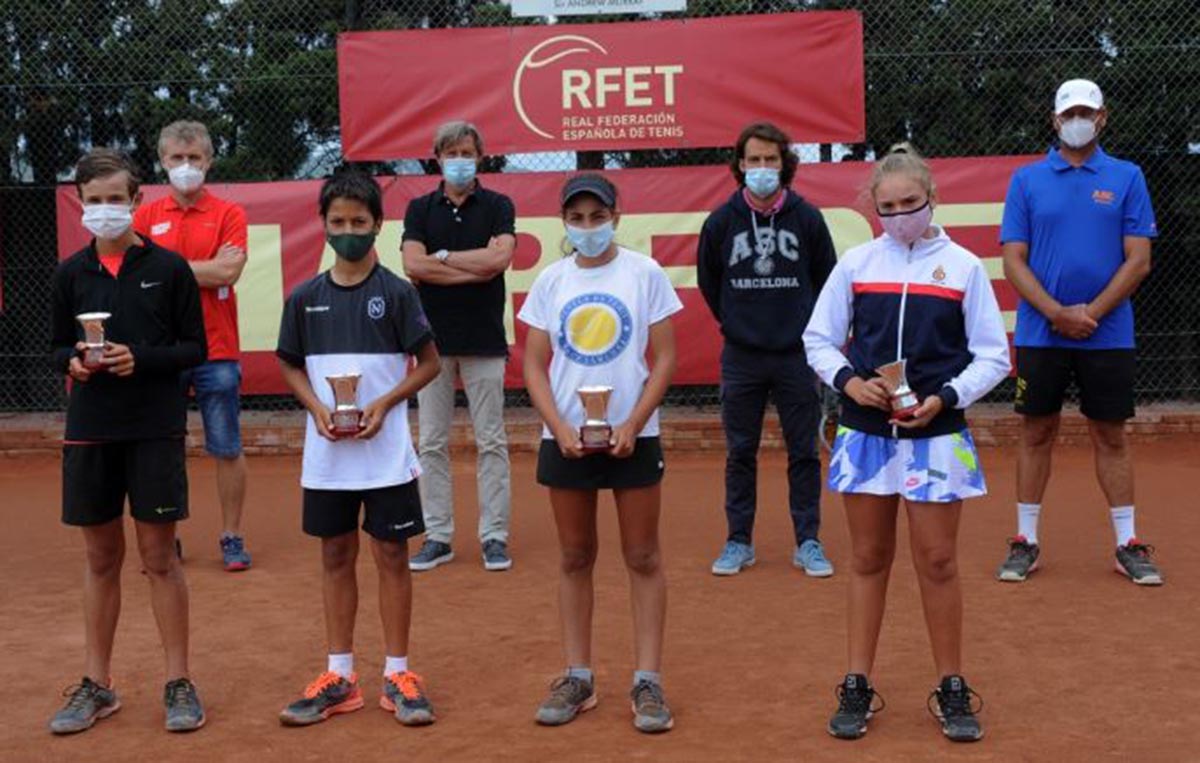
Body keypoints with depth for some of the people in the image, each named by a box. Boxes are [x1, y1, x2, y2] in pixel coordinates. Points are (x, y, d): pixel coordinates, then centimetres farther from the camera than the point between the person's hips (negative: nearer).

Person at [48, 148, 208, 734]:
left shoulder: (168, 268, -2)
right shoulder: (70, 273, 6)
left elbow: (195, 348, -1)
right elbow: (57, 347, 12)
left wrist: (140, 359, -17)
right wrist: (72, 361, -10)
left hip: (155, 431, -3)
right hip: (89, 430, 3)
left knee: (159, 557, 1)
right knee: (101, 558, 11)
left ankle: (179, 683, 11)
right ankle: (96, 685, 21)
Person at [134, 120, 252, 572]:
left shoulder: (228, 214, 2)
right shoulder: (146, 217, 9)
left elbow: (228, 272, -12)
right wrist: (206, 267, -10)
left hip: (216, 351, -2)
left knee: (227, 450, 4)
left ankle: (232, 538, 15)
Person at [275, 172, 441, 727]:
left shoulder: (396, 292, -4)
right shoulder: (305, 298, 4)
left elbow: (428, 363, -1)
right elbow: (291, 365, 12)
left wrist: (384, 405, -13)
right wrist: (317, 408, -6)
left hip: (386, 451, -3)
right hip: (326, 453, 3)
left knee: (391, 555, 4)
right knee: (335, 557, 11)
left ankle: (398, 675, 15)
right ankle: (339, 676, 21)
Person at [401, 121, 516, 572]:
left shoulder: (497, 206, 4)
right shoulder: (420, 209, 8)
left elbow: (499, 257, -13)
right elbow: (413, 265, -7)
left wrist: (443, 256, -7)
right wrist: (475, 270, -10)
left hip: (484, 340, -2)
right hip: (432, 338, 2)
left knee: (491, 442, 1)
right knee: (432, 443, 5)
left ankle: (495, 535, 8)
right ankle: (437, 536, 12)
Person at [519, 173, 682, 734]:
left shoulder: (644, 273, -2)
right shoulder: (550, 281, 4)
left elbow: (664, 359, -3)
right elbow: (533, 364, 4)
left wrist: (632, 426, -12)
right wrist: (559, 427, -9)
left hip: (632, 436, -2)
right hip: (566, 438, 2)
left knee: (643, 558, 3)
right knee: (575, 558, 10)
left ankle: (648, 682, 10)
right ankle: (578, 678, 19)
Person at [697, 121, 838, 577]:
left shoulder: (807, 218, -2)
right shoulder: (722, 221, -1)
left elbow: (827, 279, 9)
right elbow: (708, 281, 14)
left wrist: (809, 328, 9)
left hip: (797, 355, 0)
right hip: (741, 357, 1)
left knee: (804, 453, 5)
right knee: (740, 453, 8)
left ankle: (808, 543, 15)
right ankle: (739, 543, 18)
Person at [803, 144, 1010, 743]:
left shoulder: (963, 266, -1)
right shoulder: (855, 263, 3)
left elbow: (993, 357, 1)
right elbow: (818, 338, 9)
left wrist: (944, 397, -14)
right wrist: (847, 380, -10)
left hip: (935, 435, -1)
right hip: (864, 434, 2)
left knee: (937, 563, 4)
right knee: (868, 560, 10)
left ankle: (951, 689, 19)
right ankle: (858, 686, 20)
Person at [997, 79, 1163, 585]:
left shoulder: (1126, 178, 5)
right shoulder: (1027, 180, 5)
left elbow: (1138, 261, -1)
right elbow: (1014, 261, 0)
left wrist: (1091, 313, -12)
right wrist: (1058, 312, -13)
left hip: (1108, 333, 0)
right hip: (1040, 332, 0)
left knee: (1110, 436, 6)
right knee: (1036, 434, 6)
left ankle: (1128, 545, 13)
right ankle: (1025, 542, 15)